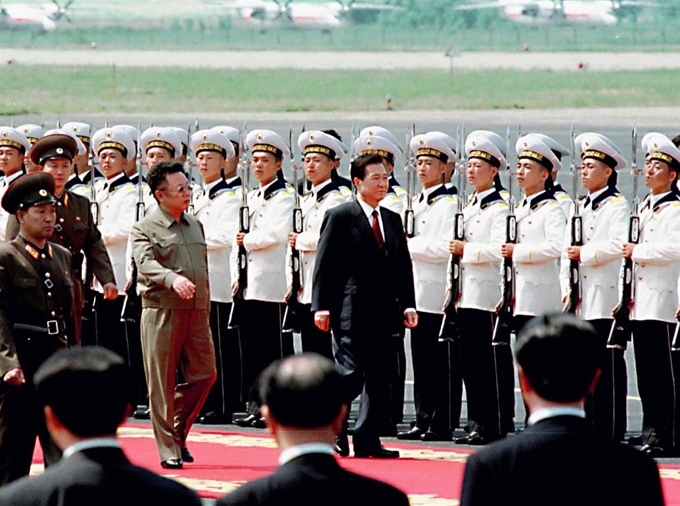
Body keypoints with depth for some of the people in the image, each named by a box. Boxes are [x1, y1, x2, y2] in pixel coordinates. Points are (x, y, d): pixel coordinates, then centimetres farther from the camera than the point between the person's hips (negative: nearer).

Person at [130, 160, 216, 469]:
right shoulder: (144, 229, -3)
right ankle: (169, 450, 3)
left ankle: (178, 431, 22)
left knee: (204, 374, 3)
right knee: (162, 383, -2)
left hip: (196, 313, 6)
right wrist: (172, 279, -39)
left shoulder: (195, 225, 17)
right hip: (161, 312, -6)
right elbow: (146, 264, -20)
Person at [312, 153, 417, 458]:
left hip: (384, 312, 6)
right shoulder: (339, 217, -1)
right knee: (352, 373, -11)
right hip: (351, 313, -6)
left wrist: (407, 305, 7)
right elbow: (324, 264, -5)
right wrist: (322, 307, -11)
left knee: (379, 377, 4)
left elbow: (403, 266, 17)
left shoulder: (392, 221, 16)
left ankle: (368, 439, 9)